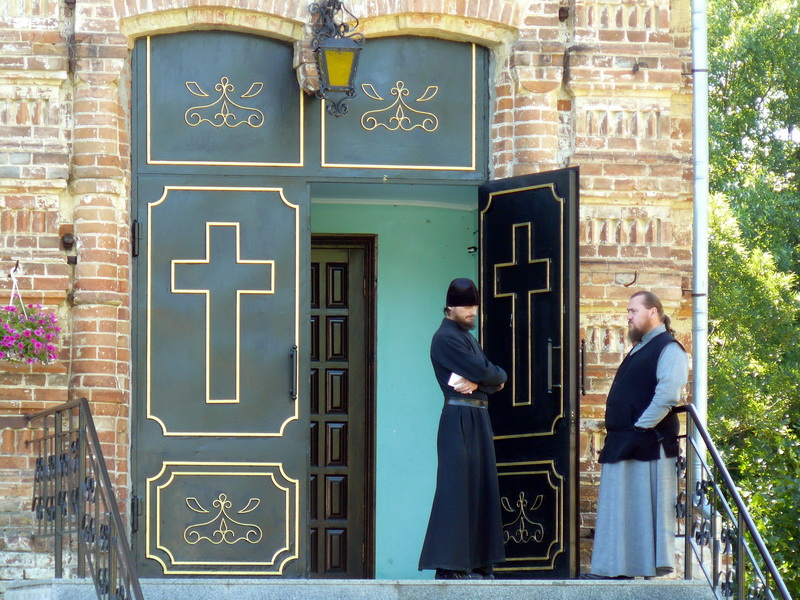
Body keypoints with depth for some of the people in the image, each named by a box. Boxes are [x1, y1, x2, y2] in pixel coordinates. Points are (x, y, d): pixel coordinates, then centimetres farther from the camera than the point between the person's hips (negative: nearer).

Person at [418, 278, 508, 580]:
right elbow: (483, 371, -17)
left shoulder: (467, 337, 20)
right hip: (459, 420, -9)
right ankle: (450, 567, -11)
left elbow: (495, 379, 9)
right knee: (457, 488, -10)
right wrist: (498, 376, 2)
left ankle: (476, 565, 9)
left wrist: (478, 381, -10)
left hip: (478, 419, 9)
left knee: (480, 489, 7)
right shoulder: (445, 338, -8)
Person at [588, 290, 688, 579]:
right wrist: (615, 431, 13)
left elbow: (667, 394, -20)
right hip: (622, 444, 10)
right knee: (618, 510, 8)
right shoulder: (638, 349, 22)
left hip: (648, 444, -10)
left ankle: (651, 567, -6)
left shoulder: (669, 348, -8)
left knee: (647, 509, -8)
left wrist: (641, 426, -19)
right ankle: (620, 568, 10)